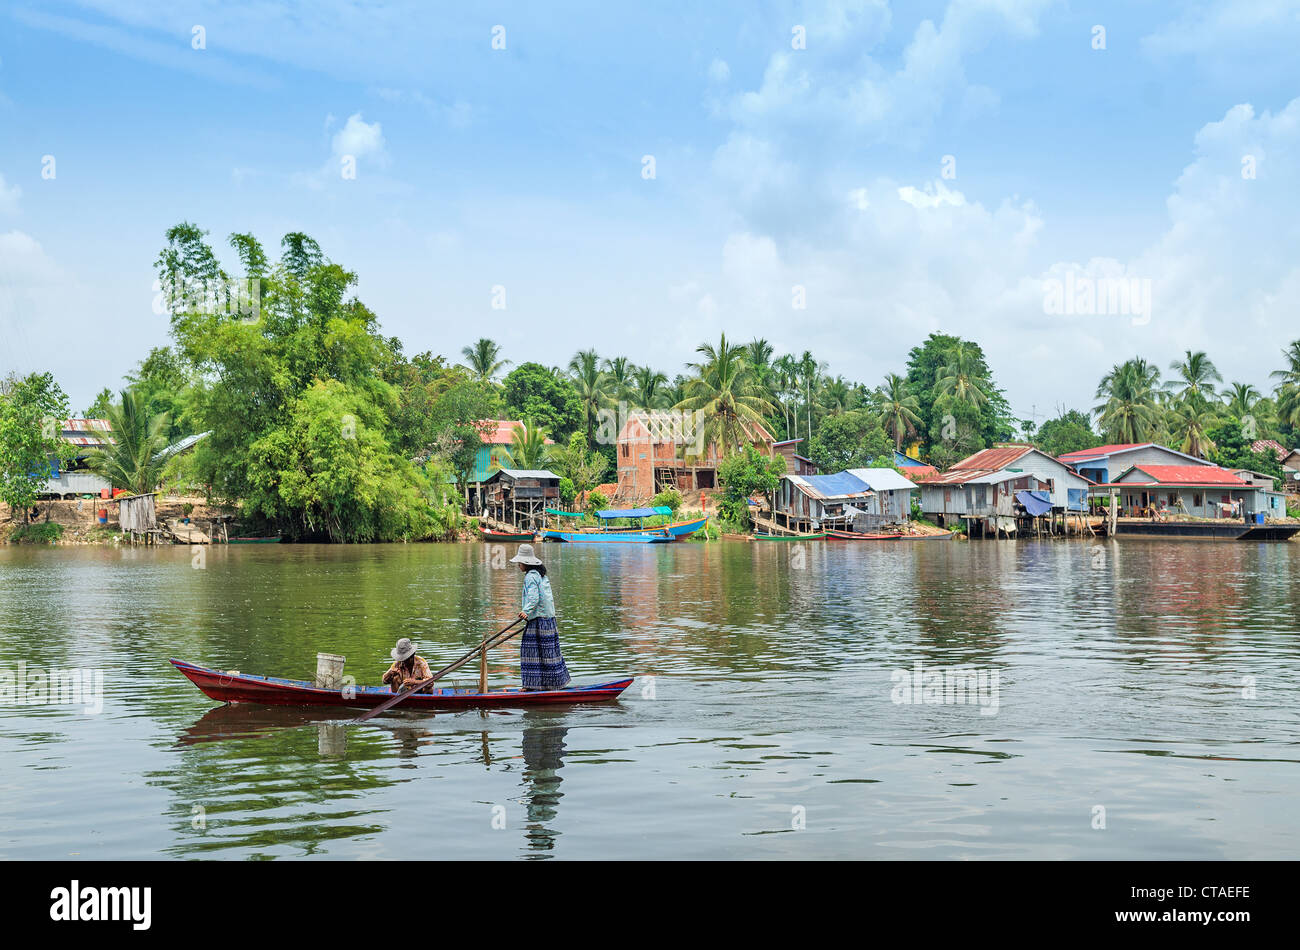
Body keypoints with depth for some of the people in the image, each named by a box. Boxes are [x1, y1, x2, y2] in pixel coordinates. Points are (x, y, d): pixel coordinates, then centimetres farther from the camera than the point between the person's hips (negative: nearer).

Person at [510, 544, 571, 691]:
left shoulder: (531, 576, -13)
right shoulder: (541, 574, 17)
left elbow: (534, 598, -24)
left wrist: (526, 611, -35)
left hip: (539, 619, -10)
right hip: (548, 616, 10)